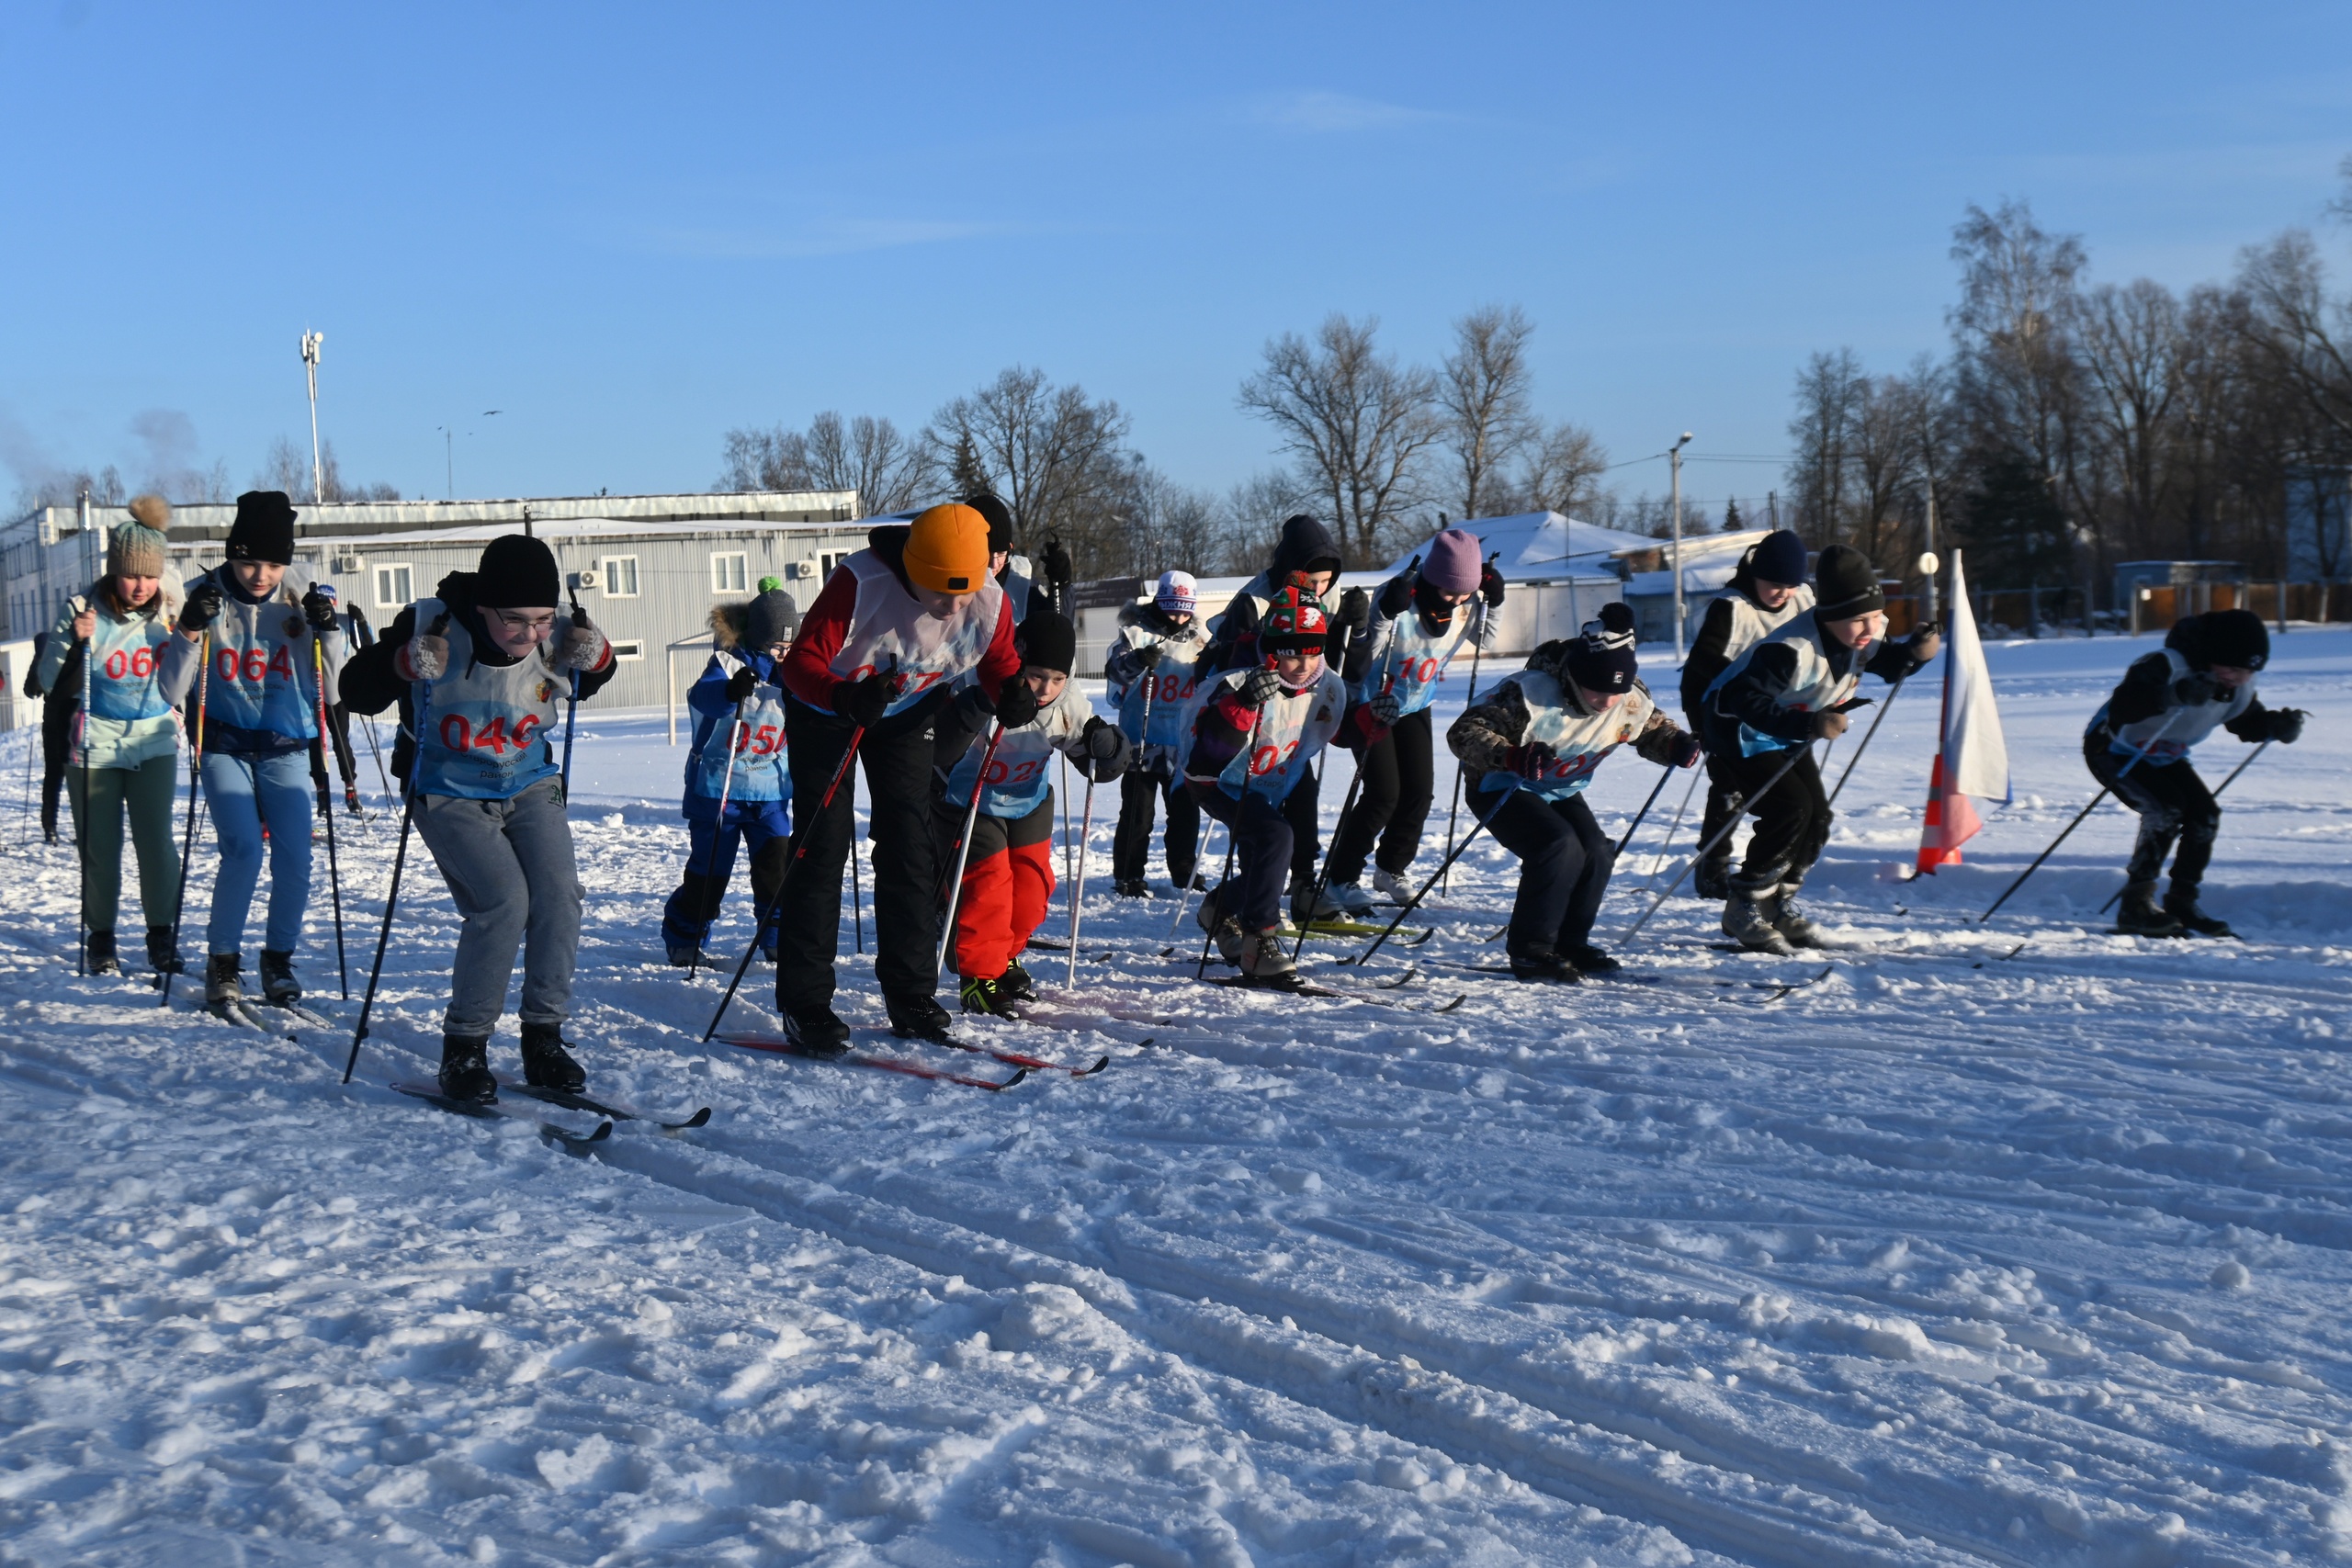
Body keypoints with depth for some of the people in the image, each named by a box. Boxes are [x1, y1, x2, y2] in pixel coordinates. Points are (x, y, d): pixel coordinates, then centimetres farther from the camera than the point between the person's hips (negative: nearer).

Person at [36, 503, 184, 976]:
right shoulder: (82, 610, -7)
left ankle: (162, 937, 4)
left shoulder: (170, 610, 0)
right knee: (99, 849, 2)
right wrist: (75, 643, -24)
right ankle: (101, 939, 18)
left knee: (157, 841, -9)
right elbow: (51, 683, -7)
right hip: (95, 746, -1)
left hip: (155, 744, 1)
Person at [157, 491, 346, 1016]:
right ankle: (222, 963, 2)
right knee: (243, 851, -17)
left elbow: (330, 692, -4)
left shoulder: (303, 599, -5)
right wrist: (190, 632, -23)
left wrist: (328, 634, -18)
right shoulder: (208, 597, -9)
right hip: (226, 748, -1)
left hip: (286, 750, 2)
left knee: (294, 860, -8)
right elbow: (172, 694, -10)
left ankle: (278, 960, 14)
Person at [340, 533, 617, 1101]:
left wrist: (596, 658, -15)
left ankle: (543, 1038, 4)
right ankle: (463, 1047, -5)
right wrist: (403, 665, -36)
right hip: (450, 793, -4)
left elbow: (586, 687, 9)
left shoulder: (559, 635, -13)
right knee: (503, 901, -19)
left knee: (559, 896, -11)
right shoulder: (433, 625, -23)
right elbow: (356, 694, -16)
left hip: (530, 784, 4)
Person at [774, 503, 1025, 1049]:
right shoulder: (861, 584, -37)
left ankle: (911, 995, 11)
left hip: (908, 714, 4)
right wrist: (847, 698, -53)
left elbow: (1000, 667, -6)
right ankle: (804, 1003, -2)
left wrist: (1012, 695, -29)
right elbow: (802, 661, -34)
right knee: (822, 848, -6)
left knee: (909, 849, 2)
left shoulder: (989, 605, -24)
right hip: (826, 709, -3)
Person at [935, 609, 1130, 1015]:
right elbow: (941, 748, -44)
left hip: (1029, 803, 6)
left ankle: (1004, 959, 32)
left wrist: (1108, 745, -33)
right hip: (971, 804, -6)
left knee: (1032, 883, 8)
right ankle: (978, 975, 2)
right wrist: (978, 706, -59)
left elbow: (1101, 767, -9)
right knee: (987, 884, -13)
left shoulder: (1068, 711, -15)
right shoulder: (988, 701, -31)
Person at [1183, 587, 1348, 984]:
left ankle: (1221, 908, 42)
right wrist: (1243, 704, -54)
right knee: (1275, 838, -29)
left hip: (1276, 786, 7)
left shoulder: (1328, 687, -9)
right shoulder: (1236, 682, -28)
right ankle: (1259, 945, -23)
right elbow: (1210, 752, -38)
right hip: (1220, 783, -7)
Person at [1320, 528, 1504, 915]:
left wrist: (1493, 603, -13)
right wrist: (1387, 615, -41)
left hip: (1414, 705, 6)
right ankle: (1339, 881, -4)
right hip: (1372, 704, -6)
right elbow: (1365, 654, -25)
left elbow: (1485, 641, 5)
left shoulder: (1468, 603, -12)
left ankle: (1391, 870, 24)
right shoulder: (1398, 596, -27)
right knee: (1383, 792, -13)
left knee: (1419, 790, 2)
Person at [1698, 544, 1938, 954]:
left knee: (1817, 816, 2)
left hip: (1787, 732, 8)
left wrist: (1915, 652, -16)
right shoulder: (1792, 650, -37)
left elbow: (1886, 664, 8)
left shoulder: (1864, 636, -11)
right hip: (1738, 728, -8)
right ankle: (1744, 908, -7)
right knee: (1791, 809, -20)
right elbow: (1743, 700, -39)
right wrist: (1809, 725, -45)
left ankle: (1779, 904, 19)